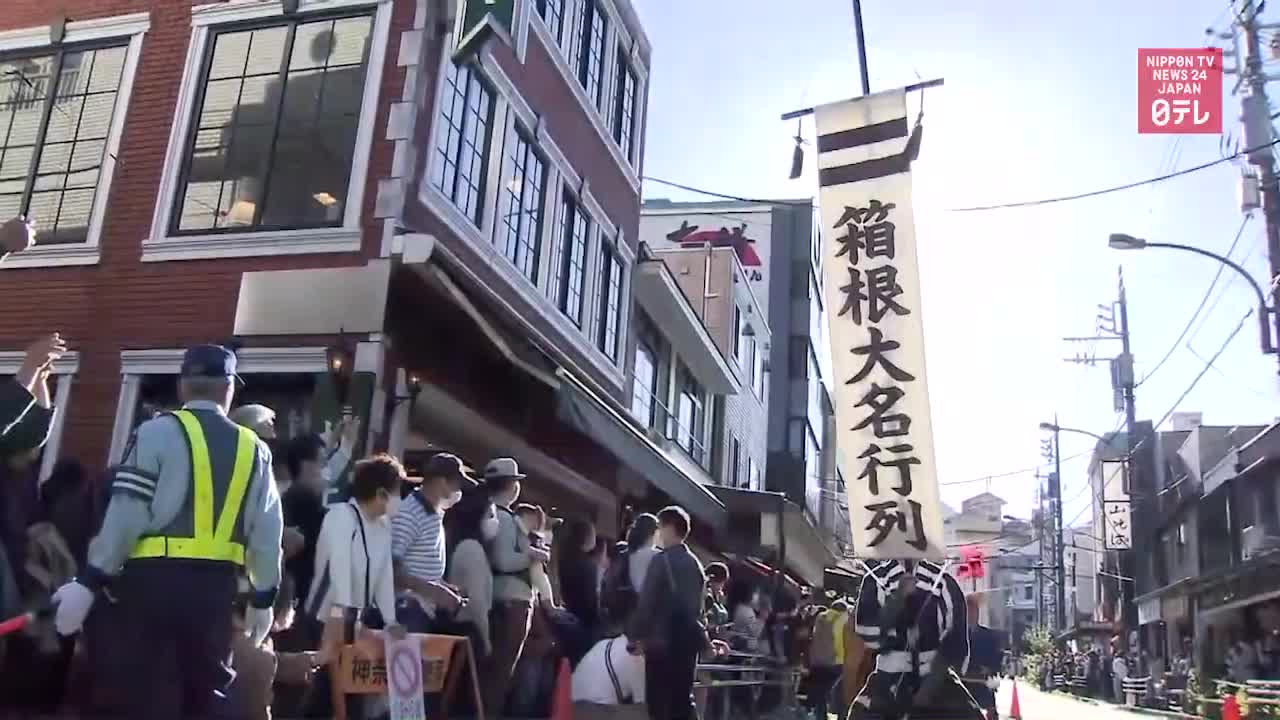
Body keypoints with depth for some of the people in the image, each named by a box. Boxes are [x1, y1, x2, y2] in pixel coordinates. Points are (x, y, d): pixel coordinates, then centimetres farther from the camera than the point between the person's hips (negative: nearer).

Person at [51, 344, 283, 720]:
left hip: (153, 580, -3)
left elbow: (126, 514, -8)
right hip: (215, 587, 4)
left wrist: (88, 582, -4)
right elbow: (267, 531, 8)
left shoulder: (158, 432, -2)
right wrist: (264, 597, 15)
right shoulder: (254, 448, 10)